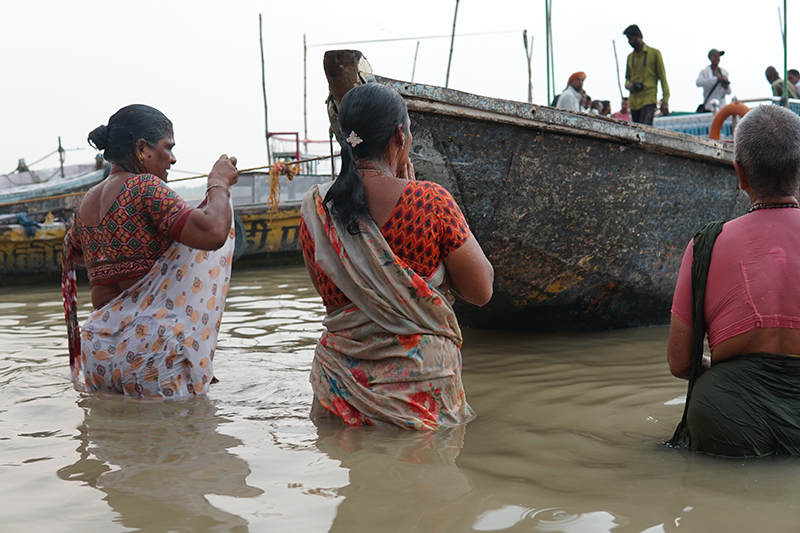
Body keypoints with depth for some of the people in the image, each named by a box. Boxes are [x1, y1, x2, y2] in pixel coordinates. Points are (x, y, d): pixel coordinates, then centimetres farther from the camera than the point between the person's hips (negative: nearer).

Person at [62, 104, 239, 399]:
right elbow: (213, 232, -22)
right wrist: (219, 183, -6)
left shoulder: (86, 202, 13)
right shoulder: (145, 187, -10)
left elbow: (71, 253, 35)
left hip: (97, 353, 9)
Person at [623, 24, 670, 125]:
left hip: (649, 100, -5)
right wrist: (628, 85, 0)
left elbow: (662, 77, 2)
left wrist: (665, 101, -5)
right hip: (634, 102, 5)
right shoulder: (630, 56, 18)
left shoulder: (654, 53, 4)